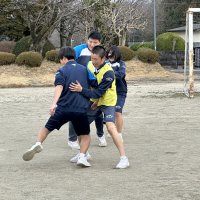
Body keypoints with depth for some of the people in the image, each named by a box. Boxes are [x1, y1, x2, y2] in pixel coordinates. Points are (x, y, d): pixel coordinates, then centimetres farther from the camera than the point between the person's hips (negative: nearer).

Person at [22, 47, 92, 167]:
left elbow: (59, 87, -15)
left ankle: (38, 144, -2)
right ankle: (82, 157, -5)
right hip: (81, 109, 1)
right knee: (85, 135, 15)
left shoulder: (62, 71, 3)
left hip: (63, 108, -1)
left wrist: (54, 104, -28)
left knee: (47, 128, 19)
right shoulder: (84, 69, 13)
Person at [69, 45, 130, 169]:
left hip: (108, 102, -7)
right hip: (94, 102, 7)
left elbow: (98, 93, -29)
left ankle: (124, 158, -20)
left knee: (111, 127, -24)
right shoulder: (90, 65, -9)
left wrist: (81, 90, -37)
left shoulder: (108, 73, -27)